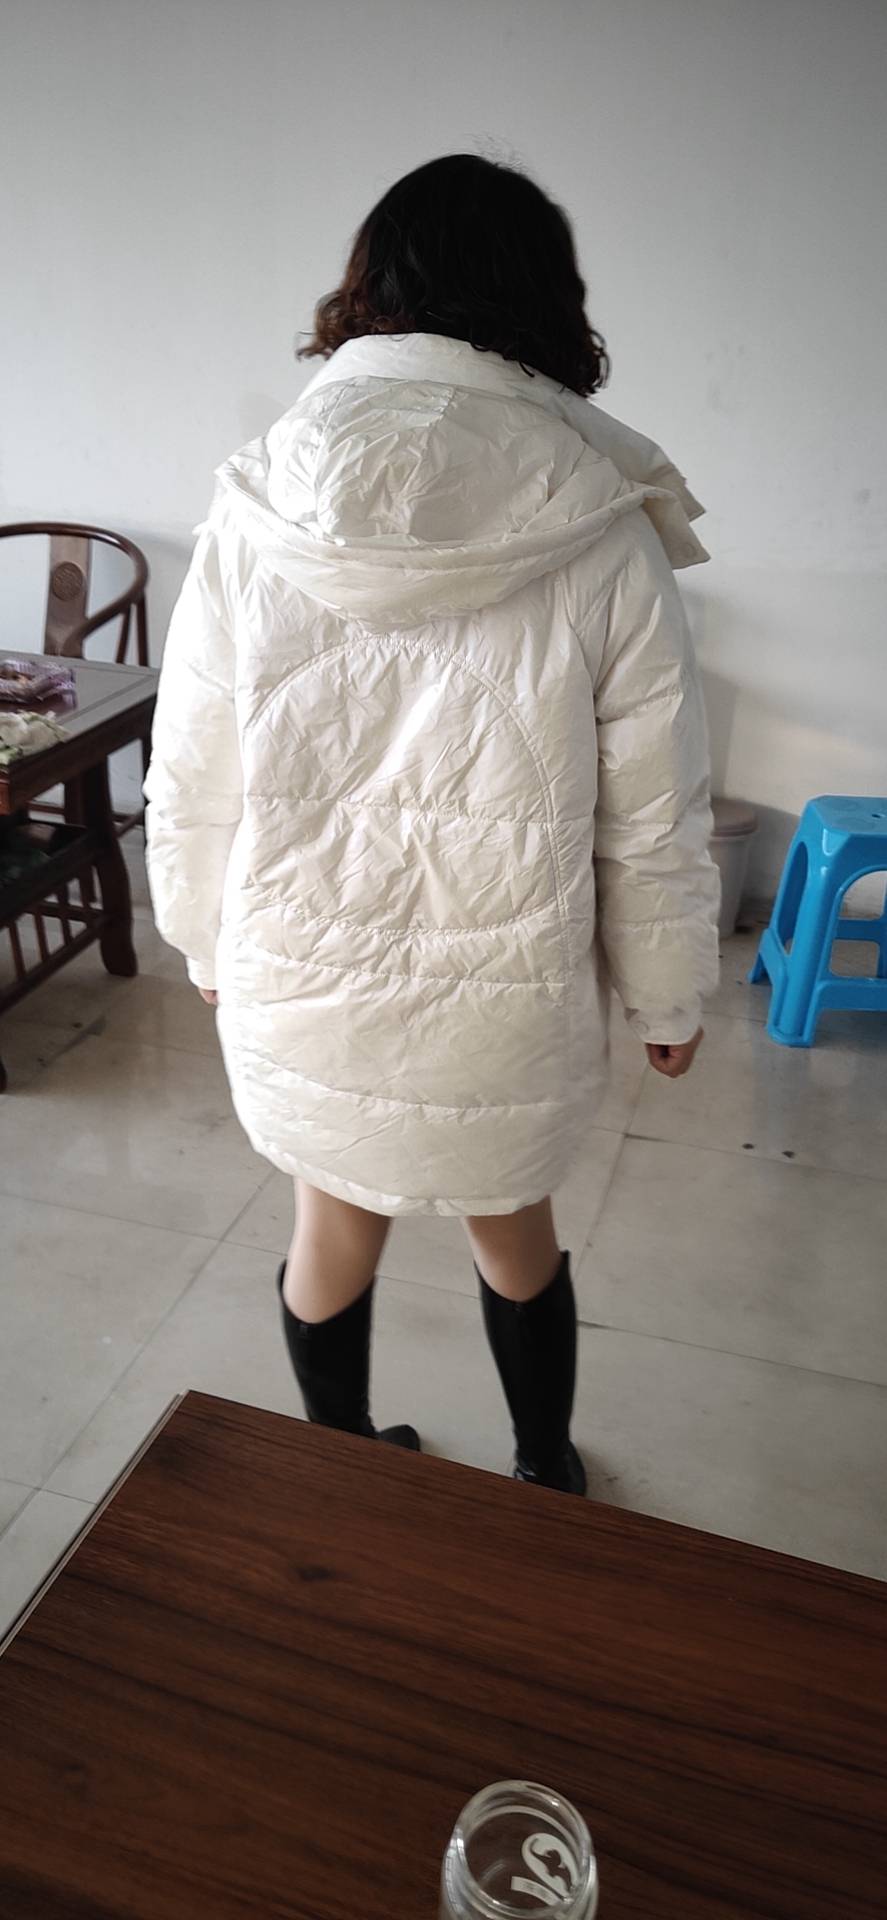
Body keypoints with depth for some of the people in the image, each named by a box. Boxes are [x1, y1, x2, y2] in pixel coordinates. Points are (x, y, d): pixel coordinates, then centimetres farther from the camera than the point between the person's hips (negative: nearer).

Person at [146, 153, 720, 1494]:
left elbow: (192, 790, -4)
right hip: (506, 1008, -1)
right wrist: (669, 998, 6)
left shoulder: (255, 517, -10)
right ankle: (546, 1475, 50)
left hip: (299, 993, 2)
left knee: (335, 1228, 25)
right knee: (515, 1232, 25)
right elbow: (653, 827, -9)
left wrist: (211, 944, 13)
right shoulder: (604, 541, -15)